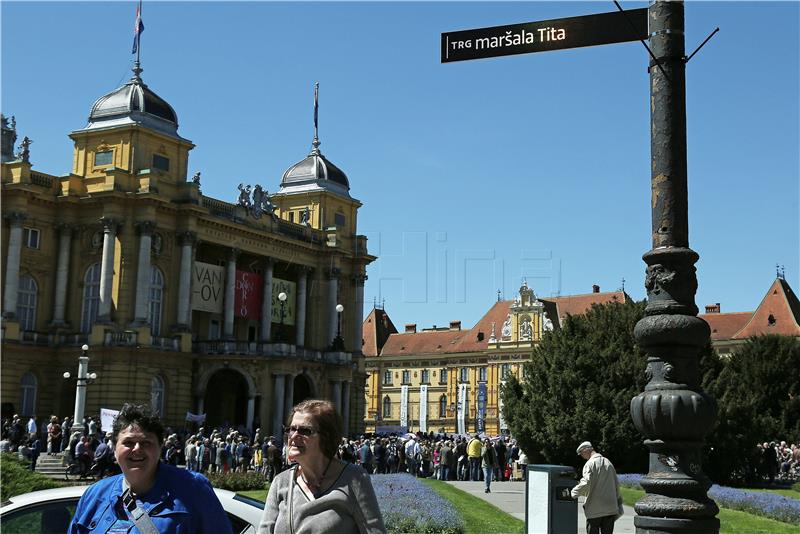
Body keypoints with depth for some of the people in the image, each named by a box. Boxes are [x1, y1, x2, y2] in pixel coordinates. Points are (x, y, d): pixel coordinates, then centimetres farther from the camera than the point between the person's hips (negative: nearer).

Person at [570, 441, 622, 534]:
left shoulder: (590, 464, -10)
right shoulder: (608, 462, 13)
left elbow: (586, 484, -22)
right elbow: (616, 484, 15)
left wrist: (574, 492, -9)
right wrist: (618, 503, 19)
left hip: (595, 510, -6)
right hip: (611, 508, 6)